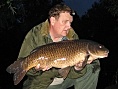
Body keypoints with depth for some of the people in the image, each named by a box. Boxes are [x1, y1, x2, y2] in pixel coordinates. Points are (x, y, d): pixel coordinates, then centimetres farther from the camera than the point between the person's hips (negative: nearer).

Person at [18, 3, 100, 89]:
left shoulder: (72, 37, -10)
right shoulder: (35, 35, -16)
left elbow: (70, 72, -11)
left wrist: (77, 69, -34)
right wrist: (35, 69, -36)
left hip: (64, 78, 3)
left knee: (93, 65, -9)